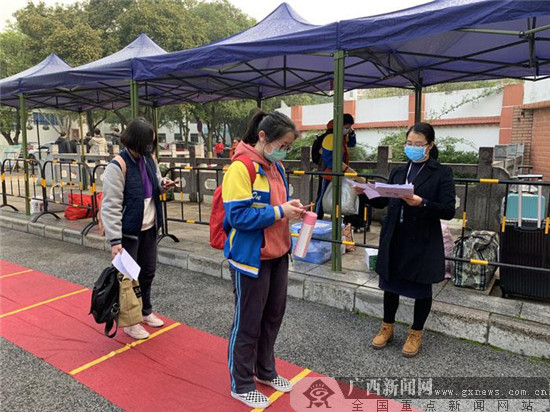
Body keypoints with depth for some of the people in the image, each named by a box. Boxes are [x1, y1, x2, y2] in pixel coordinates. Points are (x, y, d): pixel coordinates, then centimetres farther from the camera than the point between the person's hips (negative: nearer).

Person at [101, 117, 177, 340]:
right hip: (128, 231, -7)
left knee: (148, 272, 19)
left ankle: (146, 311, 40)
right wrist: (115, 240, -24)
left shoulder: (149, 160, 3)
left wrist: (162, 185, -6)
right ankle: (129, 321, 25)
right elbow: (110, 206, -20)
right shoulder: (117, 167, -19)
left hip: (149, 228, 7)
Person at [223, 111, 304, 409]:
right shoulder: (241, 168, -19)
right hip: (251, 258, -8)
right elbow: (238, 215, -24)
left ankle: (265, 371, 41)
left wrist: (291, 209, -3)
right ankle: (241, 385, 28)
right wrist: (279, 212, -24)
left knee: (273, 316, 20)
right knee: (248, 323, 7)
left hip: (277, 255, 8)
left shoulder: (276, 167, 7)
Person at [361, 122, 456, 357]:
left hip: (422, 242, -4)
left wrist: (422, 203, -28)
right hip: (394, 239, 4)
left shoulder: (441, 174, -5)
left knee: (421, 288, 11)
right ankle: (387, 327, 34)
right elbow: (383, 201, 9)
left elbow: (449, 211, -13)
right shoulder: (398, 172, 9)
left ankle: (416, 333, 30)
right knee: (390, 284, 14)